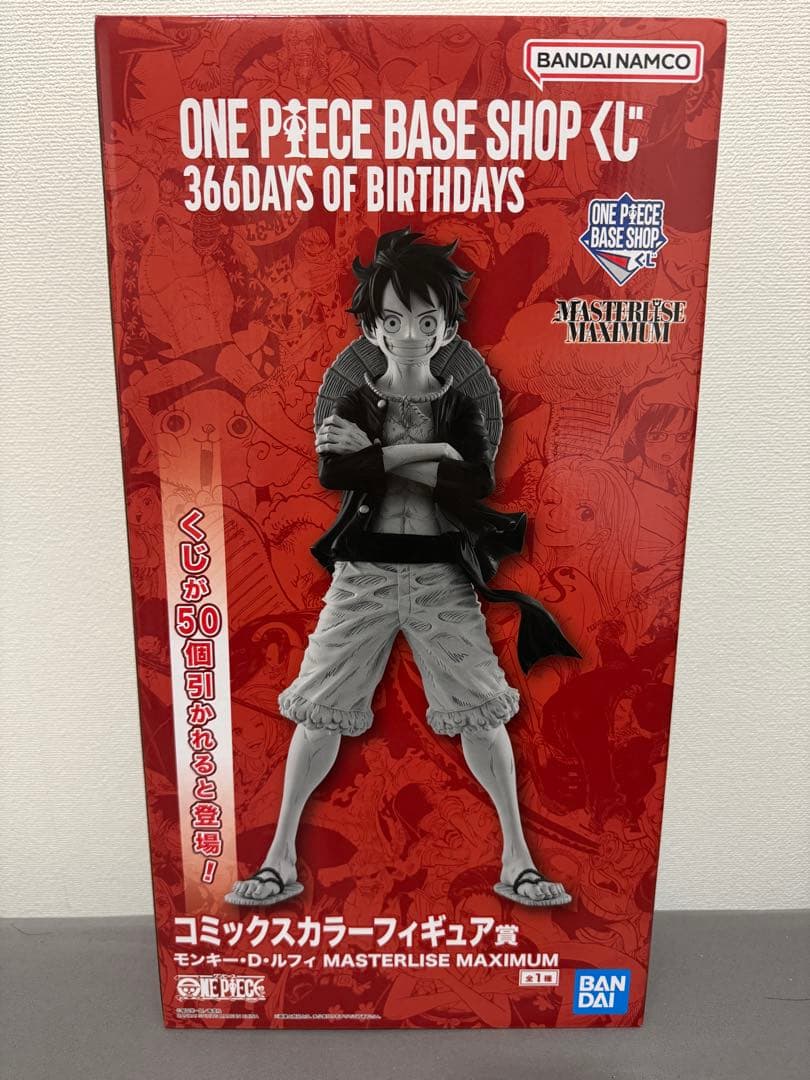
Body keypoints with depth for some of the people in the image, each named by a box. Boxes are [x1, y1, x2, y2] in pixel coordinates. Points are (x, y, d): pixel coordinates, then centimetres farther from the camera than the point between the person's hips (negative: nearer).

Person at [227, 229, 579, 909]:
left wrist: (376, 456, -14)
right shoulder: (356, 403, 4)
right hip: (363, 571, 1)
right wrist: (427, 452, -18)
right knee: (321, 712, 3)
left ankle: (517, 856, 19)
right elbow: (332, 472, -16)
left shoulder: (462, 409, 4)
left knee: (481, 713, 0)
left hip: (441, 574, 0)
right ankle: (281, 857, 20)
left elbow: (478, 486, -14)